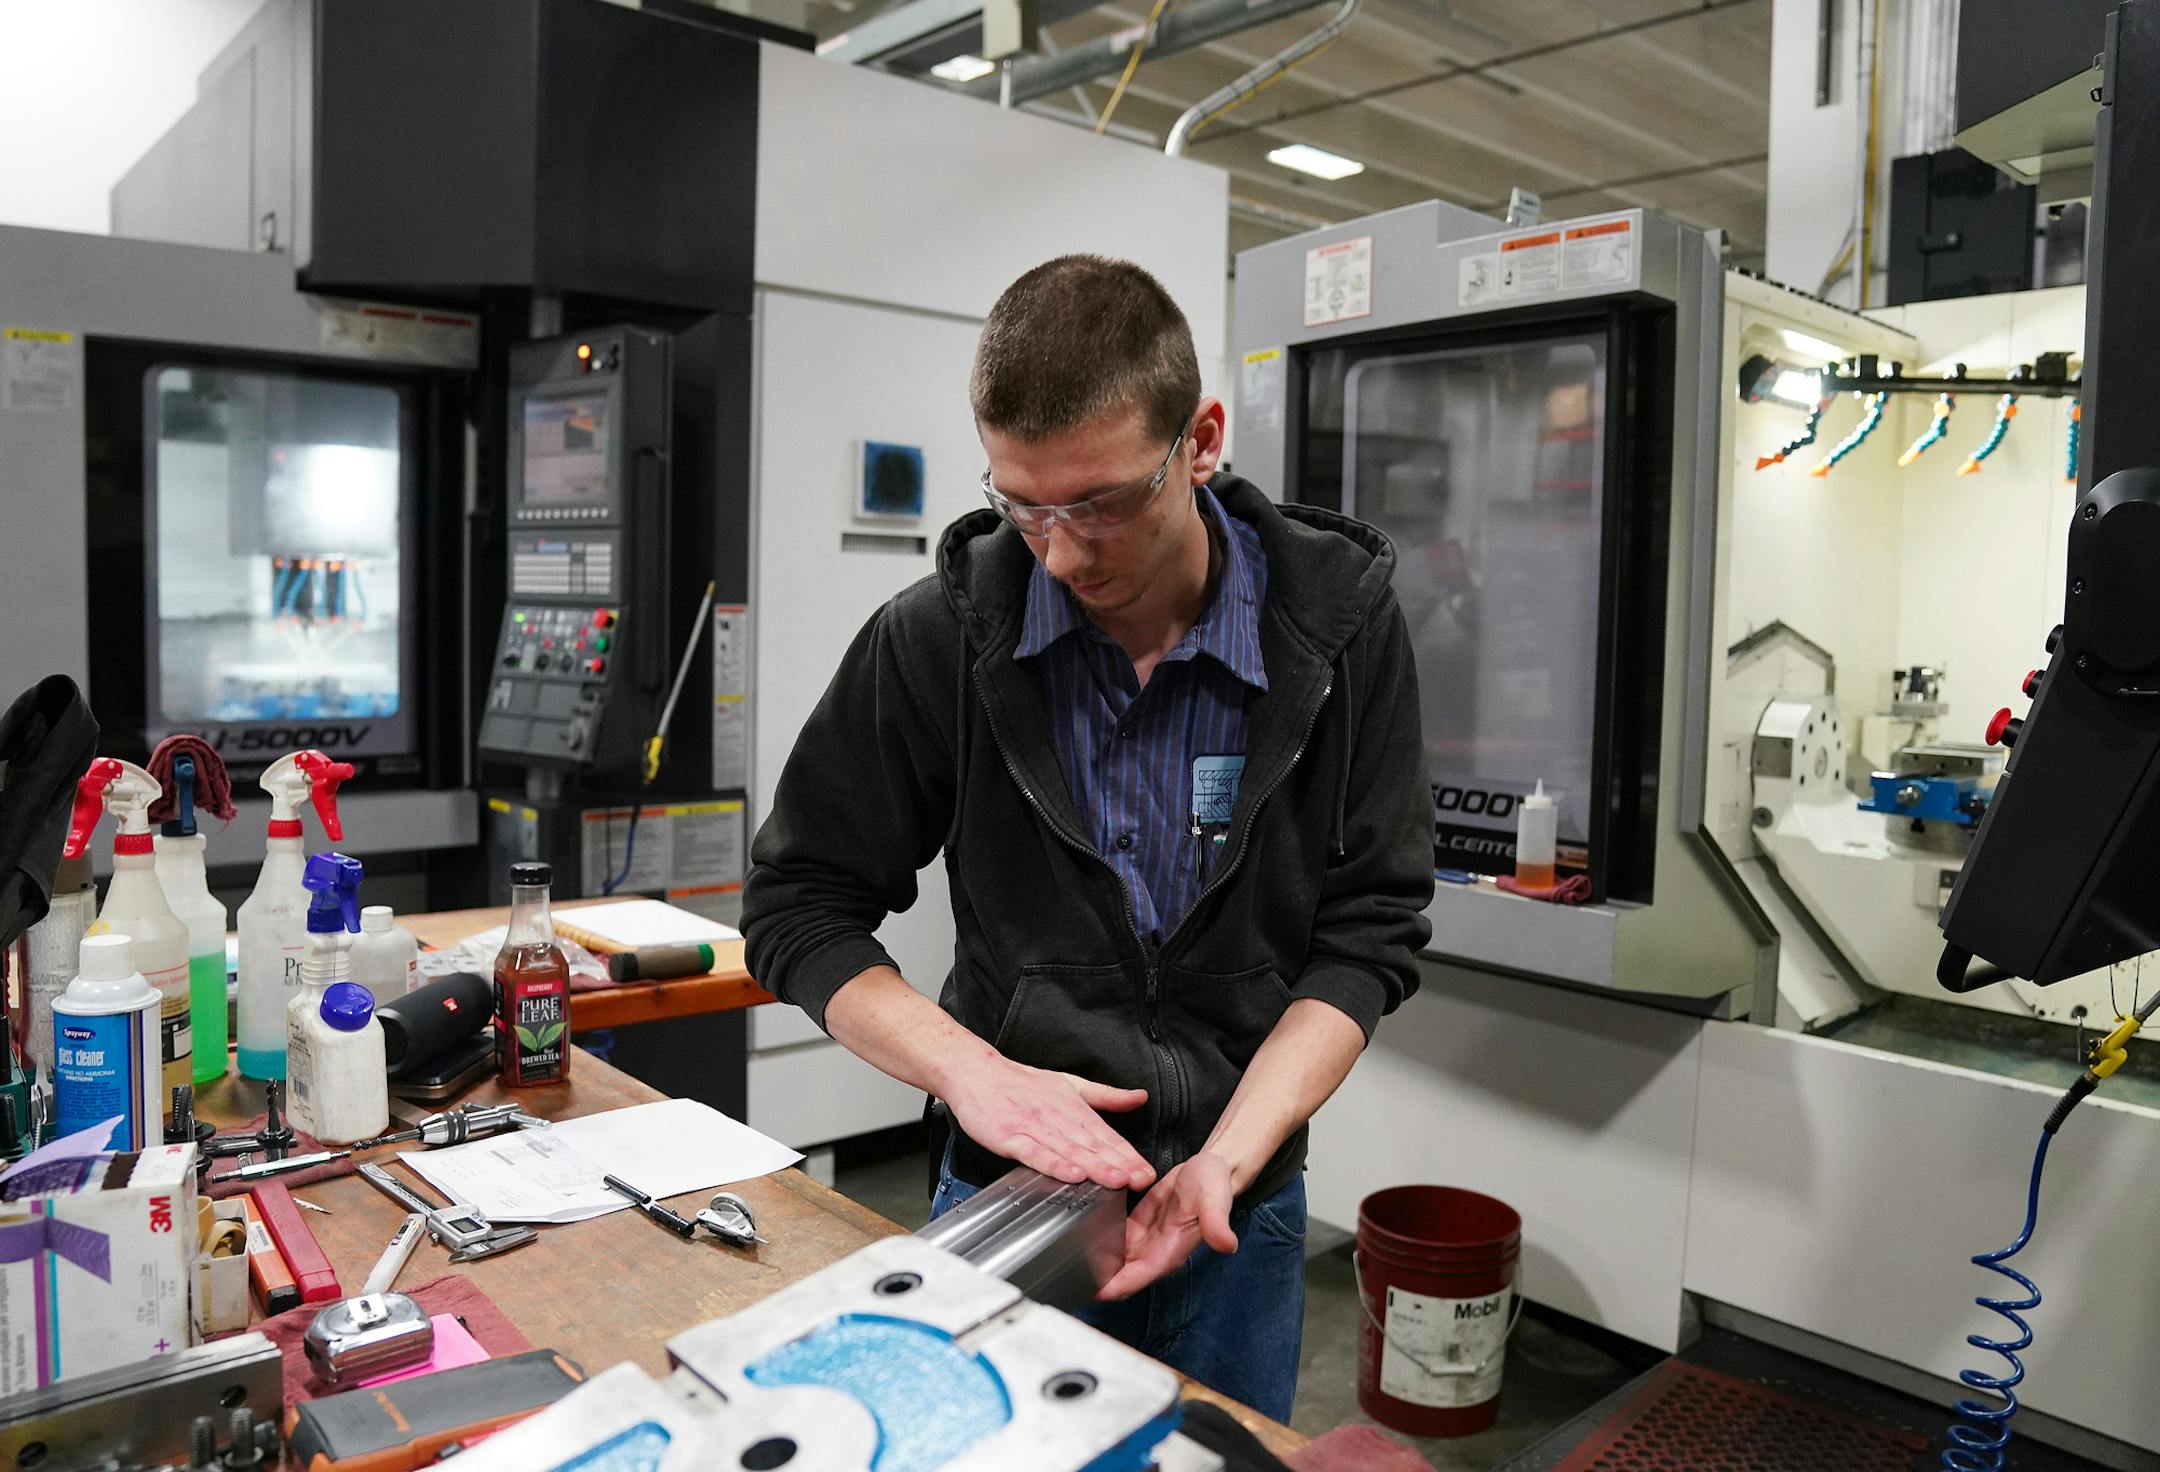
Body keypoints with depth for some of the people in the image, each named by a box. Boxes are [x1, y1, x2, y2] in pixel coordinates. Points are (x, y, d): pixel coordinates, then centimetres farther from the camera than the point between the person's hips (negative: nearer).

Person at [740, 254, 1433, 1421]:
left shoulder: (1338, 621, -12)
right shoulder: (943, 633, -13)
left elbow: (1368, 930, -9)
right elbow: (797, 907, -7)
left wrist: (1227, 1160, -20)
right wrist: (971, 1070, -21)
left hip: (1238, 1206, 1)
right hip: (1002, 1193, 0)